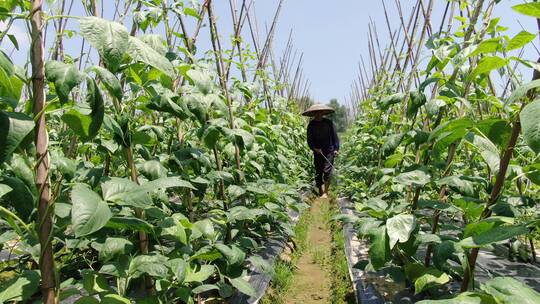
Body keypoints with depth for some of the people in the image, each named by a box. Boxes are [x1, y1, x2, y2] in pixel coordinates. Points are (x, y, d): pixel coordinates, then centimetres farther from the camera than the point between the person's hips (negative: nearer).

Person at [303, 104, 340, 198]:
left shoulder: (329, 122, 0)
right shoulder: (311, 125, 3)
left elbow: (335, 136, 2)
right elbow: (309, 140, 4)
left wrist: (336, 149, -7)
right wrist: (314, 148, -13)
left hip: (329, 151, -2)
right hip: (317, 152, 2)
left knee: (327, 171, -12)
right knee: (318, 173, 6)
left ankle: (326, 192, -7)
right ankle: (320, 192, 18)